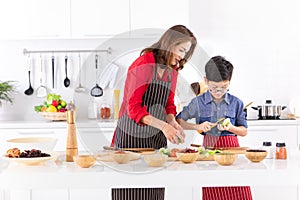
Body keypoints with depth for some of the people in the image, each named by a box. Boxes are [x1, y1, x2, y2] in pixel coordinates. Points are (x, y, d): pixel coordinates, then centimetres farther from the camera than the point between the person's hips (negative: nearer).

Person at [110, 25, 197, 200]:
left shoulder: (172, 71, 9)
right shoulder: (143, 64, -16)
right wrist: (163, 125, -31)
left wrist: (173, 122, -8)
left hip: (157, 139, 7)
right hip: (132, 136, -7)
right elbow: (133, 108, -21)